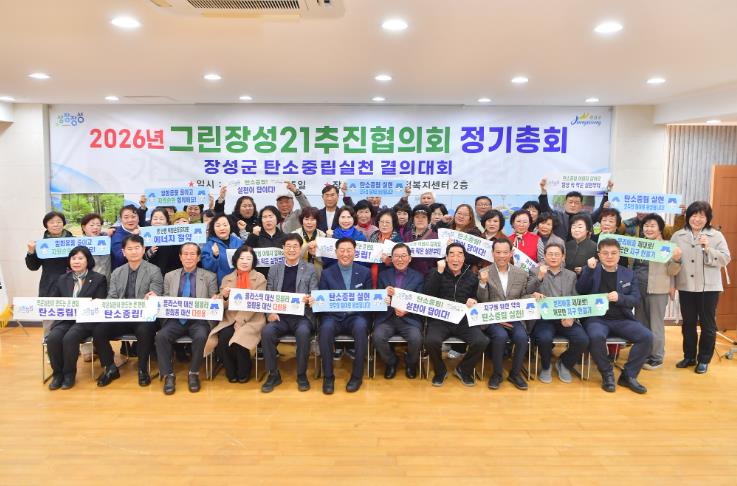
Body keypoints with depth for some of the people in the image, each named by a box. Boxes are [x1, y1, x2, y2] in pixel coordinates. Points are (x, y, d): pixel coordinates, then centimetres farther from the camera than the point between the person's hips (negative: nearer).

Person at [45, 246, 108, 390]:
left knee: (69, 338, -31)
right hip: (64, 319, 4)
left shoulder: (99, 279, 6)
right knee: (52, 338, -27)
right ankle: (58, 373, -6)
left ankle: (69, 374, -10)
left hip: (86, 320, -4)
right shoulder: (62, 279, 19)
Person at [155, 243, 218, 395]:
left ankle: (193, 373, -11)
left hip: (199, 320, -2)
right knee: (161, 336, -27)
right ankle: (168, 375, -11)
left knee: (200, 336, -33)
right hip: (175, 320, 2)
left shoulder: (209, 277, 7)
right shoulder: (169, 276, 15)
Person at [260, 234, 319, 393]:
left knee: (303, 332, -35)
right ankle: (274, 374, -11)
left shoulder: (310, 269, 7)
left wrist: (309, 299, -23)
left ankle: (302, 375, -13)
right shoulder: (274, 269, 14)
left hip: (302, 316, -2)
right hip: (280, 317, 2)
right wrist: (270, 313, -9)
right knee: (266, 331, -29)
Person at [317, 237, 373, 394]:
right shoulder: (326, 273, 10)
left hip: (356, 316, 0)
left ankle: (357, 375, -18)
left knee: (361, 327, -34)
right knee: (326, 328, -34)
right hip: (333, 316, 0)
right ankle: (328, 376, -18)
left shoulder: (365, 272, 11)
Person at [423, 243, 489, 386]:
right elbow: (426, 296, -10)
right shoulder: (435, 274, 5)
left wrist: (473, 302, -5)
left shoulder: (472, 277, 13)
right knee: (431, 341, -33)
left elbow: (478, 298, 20)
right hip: (440, 319, -2)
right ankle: (440, 371, 1)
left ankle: (463, 370, 6)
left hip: (464, 321, 2)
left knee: (482, 342, -25)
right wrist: (439, 272, -14)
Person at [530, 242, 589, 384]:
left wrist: (571, 317, -8)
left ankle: (564, 364, 9)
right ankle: (546, 367, 1)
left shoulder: (571, 275, 16)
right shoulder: (536, 272, 7)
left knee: (582, 339, -24)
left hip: (566, 319, 3)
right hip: (544, 318, -3)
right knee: (545, 338, -33)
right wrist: (539, 277, -21)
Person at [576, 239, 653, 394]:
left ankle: (628, 375, -5)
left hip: (622, 319, 3)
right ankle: (607, 374, -10)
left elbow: (636, 299, 3)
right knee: (597, 336, -35)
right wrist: (589, 270, -16)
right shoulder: (590, 270, 9)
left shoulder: (629, 274, 13)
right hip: (597, 318, -3)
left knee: (647, 336, -22)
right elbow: (580, 291, -5)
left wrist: (619, 297, -17)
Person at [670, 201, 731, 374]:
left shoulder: (716, 236, -1)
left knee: (707, 324, 6)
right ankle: (689, 357, 25)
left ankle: (704, 360, 18)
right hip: (686, 287, 2)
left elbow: (726, 259, -7)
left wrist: (708, 249, -21)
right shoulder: (678, 236, 4)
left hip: (709, 288, -2)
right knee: (688, 323, 11)